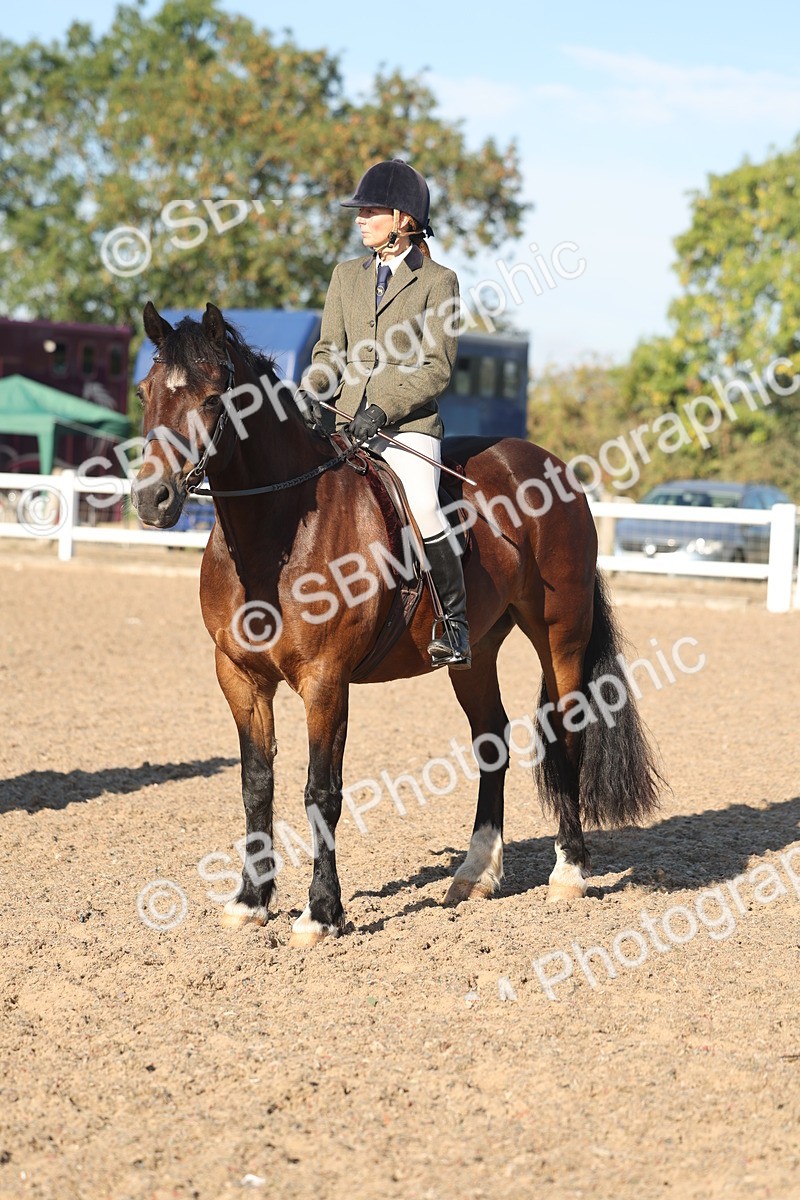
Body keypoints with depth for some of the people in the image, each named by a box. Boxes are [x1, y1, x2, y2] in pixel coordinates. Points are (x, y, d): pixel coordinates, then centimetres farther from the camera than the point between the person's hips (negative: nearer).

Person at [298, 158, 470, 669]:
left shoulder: (438, 282, 1)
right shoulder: (347, 275, 16)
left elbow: (438, 368, -4)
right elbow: (331, 349, 15)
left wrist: (383, 408, -15)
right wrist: (311, 393, -6)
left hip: (409, 423, -5)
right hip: (344, 420, 5)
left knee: (422, 508, -28)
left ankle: (453, 622, -14)